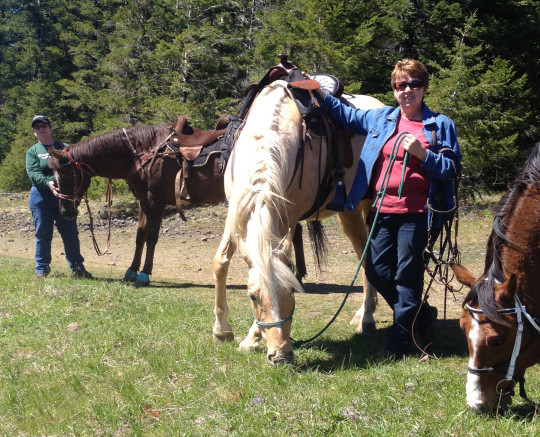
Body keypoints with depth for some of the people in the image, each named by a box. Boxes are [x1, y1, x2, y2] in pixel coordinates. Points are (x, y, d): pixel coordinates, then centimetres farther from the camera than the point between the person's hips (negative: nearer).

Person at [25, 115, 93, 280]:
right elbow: (33, 174, -7)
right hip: (41, 196, -1)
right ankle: (42, 269, 13)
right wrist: (48, 183, -27)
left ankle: (77, 267, 12)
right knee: (43, 234, 3)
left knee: (71, 233, 3)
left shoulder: (63, 147, 13)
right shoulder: (33, 152, 7)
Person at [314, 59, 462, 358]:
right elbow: (346, 115, 25)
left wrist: (423, 154, -18)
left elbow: (452, 169, -3)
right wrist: (319, 92, 13)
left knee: (407, 274, -1)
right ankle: (421, 314, 29)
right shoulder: (380, 118, 11)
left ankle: (399, 342, 10)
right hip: (382, 209, 5)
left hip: (415, 212, -5)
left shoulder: (440, 125, 0)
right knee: (377, 271, 6)